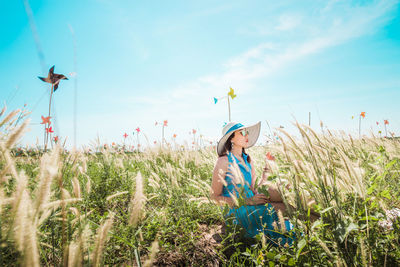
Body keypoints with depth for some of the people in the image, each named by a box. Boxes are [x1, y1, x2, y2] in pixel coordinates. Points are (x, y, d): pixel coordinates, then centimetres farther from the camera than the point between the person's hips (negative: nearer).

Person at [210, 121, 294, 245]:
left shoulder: (247, 159, 13)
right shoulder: (224, 161, -9)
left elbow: (254, 189, 12)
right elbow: (215, 197, -11)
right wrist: (247, 201, -18)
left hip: (249, 207, 6)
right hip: (234, 211, -6)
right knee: (270, 210, -28)